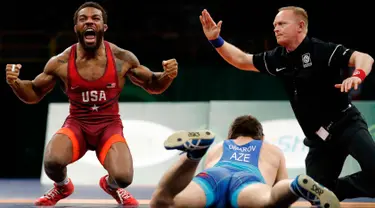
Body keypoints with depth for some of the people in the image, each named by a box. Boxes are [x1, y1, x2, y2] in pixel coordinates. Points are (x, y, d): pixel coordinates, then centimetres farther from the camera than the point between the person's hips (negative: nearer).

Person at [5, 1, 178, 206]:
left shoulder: (123, 59, -9)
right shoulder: (60, 63, -9)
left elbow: (152, 85, 6)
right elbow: (33, 94, 5)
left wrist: (167, 76, -17)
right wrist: (14, 83, -17)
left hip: (109, 125, 0)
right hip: (76, 124, 0)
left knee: (123, 177, -26)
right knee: (52, 162, -32)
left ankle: (110, 185, 18)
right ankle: (62, 187, 9)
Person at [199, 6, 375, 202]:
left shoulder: (321, 50, -14)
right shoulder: (278, 59, 5)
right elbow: (241, 60, 16)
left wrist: (357, 76, -43)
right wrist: (216, 40, 6)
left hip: (345, 124, -6)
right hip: (319, 137, 6)